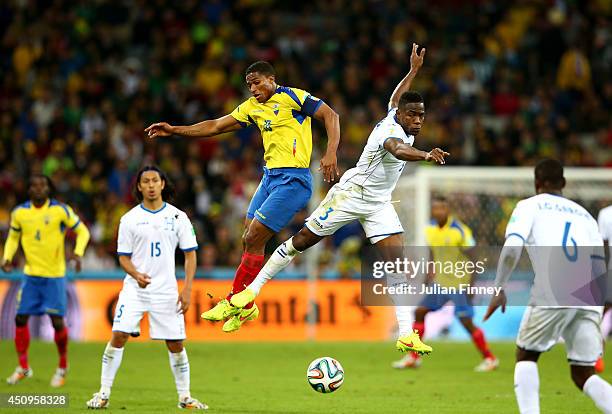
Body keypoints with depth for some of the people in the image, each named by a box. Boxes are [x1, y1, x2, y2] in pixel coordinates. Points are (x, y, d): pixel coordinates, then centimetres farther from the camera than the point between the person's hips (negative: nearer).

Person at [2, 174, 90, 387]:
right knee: (20, 318, 0)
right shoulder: (19, 213, 0)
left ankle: (62, 368, 17)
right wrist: (7, 258, 0)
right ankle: (23, 367, 16)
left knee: (57, 321, -4)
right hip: (31, 274, 3)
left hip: (54, 275, -3)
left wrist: (77, 253, -16)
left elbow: (82, 231, 0)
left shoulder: (61, 210, -9)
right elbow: (13, 237, 16)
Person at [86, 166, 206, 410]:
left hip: (166, 290, 0)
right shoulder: (129, 219, 3)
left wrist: (187, 289, -5)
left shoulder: (177, 217, 3)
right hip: (134, 289, 0)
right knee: (118, 335, -12)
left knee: (175, 343, 1)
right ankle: (104, 394, -5)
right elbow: (123, 257, 5)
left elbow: (190, 254, 4)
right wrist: (137, 275, -16)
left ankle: (184, 397, 15)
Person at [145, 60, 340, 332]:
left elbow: (330, 115, -9)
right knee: (248, 240, 5)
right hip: (270, 176, 8)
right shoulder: (252, 107, 15)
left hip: (293, 179, -8)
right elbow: (215, 126, 17)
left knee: (254, 238, -11)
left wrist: (331, 154, -22)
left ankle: (234, 303, -2)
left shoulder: (292, 96, -6)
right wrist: (174, 131, 10)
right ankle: (245, 307, 15)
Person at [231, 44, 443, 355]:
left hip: (379, 204, 7)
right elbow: (398, 149, -54)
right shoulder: (392, 131, -28)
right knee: (302, 241, 6)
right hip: (350, 194, -7)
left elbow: (396, 96, 24)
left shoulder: (394, 116, -1)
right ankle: (254, 288, 23)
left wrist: (414, 70, 34)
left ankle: (406, 335, -12)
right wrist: (426, 155, -71)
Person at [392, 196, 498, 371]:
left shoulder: (460, 230, -17)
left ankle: (489, 359, 3)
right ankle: (413, 357, 15)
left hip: (459, 283, -7)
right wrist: (431, 274, 14)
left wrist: (471, 285, -18)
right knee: (420, 312, 4)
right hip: (440, 282, 7)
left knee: (466, 322, -10)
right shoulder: (430, 229, 3)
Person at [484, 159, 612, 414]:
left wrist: (499, 289, 0)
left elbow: (512, 247, -5)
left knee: (526, 356, 17)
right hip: (589, 298, 4)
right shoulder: (584, 213, 26)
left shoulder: (530, 206, 12)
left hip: (552, 295, -4)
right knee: (583, 374, 9)